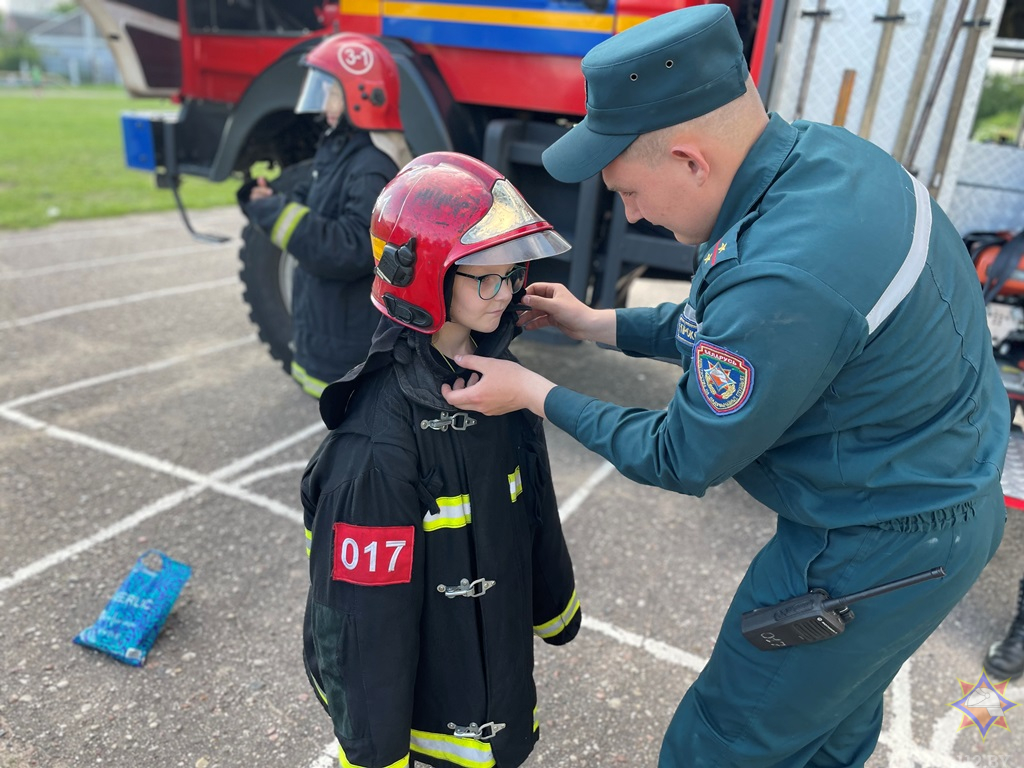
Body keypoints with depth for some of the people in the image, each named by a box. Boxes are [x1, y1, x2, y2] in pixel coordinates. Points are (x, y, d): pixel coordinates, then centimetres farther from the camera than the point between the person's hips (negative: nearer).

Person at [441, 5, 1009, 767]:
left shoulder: (785, 280, -36)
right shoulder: (822, 152, -6)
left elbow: (683, 461, -19)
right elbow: (730, 322, 8)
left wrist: (537, 394, -10)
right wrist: (597, 323, 6)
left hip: (874, 554, -9)